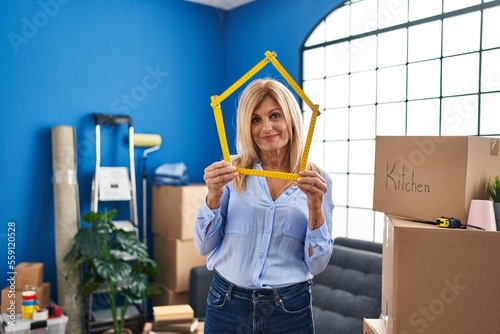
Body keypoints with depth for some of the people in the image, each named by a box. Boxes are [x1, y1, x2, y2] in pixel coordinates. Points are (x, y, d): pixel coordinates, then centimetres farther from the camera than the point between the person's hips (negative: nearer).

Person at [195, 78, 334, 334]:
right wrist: (214, 196, -17)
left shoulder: (317, 180, -2)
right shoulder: (231, 172, -3)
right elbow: (204, 247, -3)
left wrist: (315, 207, -18)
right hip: (227, 303, 0)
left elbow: (317, 265, -4)